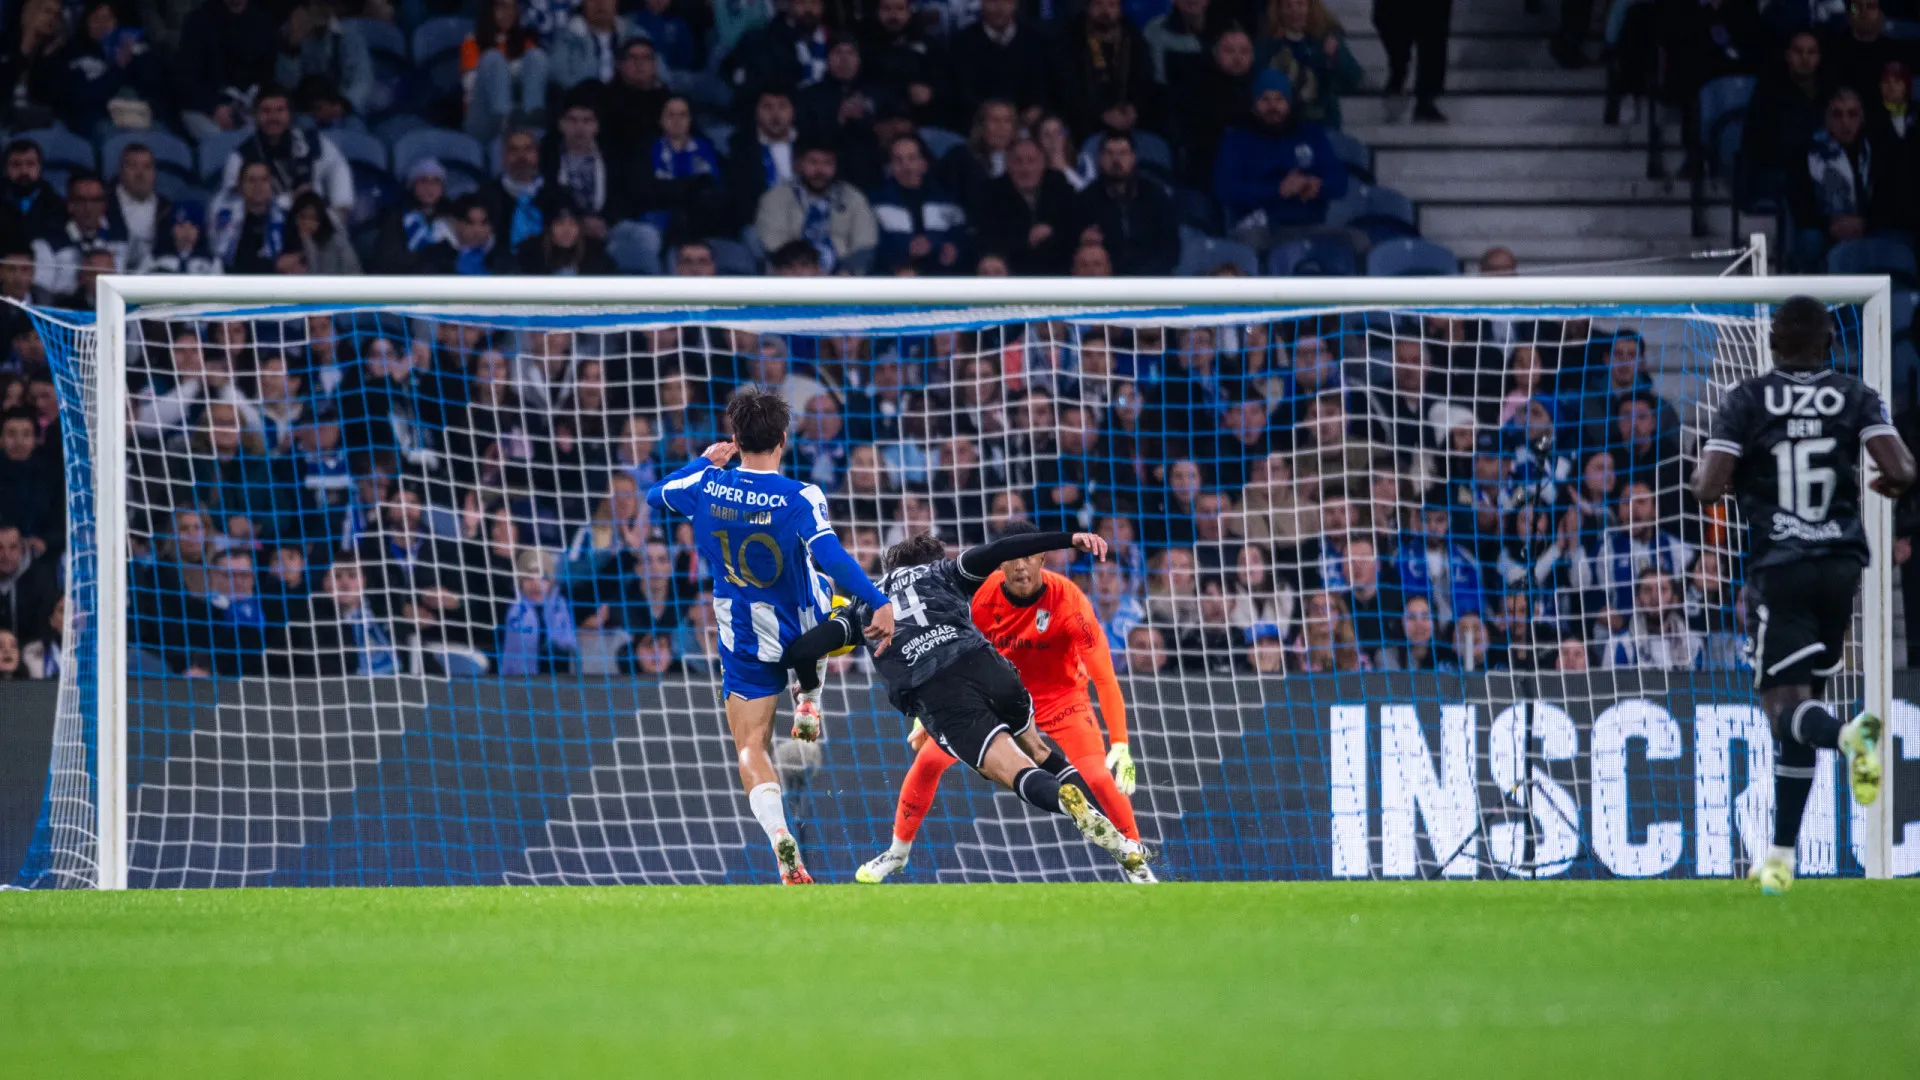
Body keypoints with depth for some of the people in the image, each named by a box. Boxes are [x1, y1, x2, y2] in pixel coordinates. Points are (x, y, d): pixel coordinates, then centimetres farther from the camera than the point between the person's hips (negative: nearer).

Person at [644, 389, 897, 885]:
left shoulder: (706, 487, -11)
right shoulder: (800, 499, -21)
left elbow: (655, 496, 10)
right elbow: (830, 556, -35)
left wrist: (705, 461, 21)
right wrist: (879, 603, -35)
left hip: (746, 646, 0)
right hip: (805, 631, 0)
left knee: (752, 747, 3)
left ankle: (780, 838, -19)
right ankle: (808, 700, 25)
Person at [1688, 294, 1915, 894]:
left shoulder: (1747, 401, -2)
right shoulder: (1856, 397, 2)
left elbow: (1708, 487, -11)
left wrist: (1705, 480, 13)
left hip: (1779, 567, -3)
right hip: (1842, 561, 3)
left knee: (1785, 704, -5)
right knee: (1801, 698, 14)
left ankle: (1848, 734, -42)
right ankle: (1782, 855, 15)